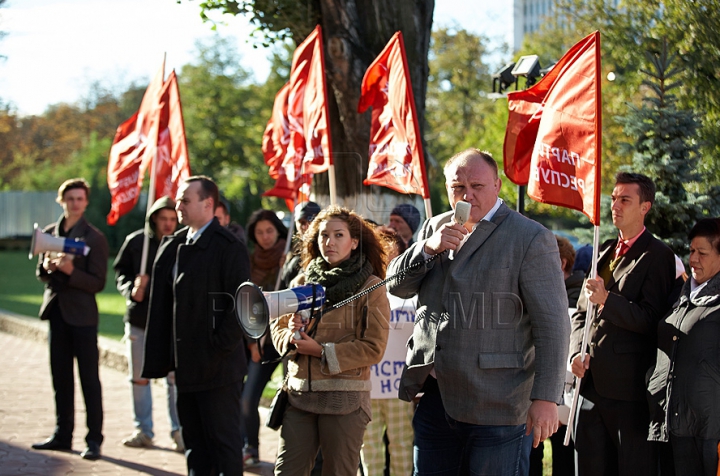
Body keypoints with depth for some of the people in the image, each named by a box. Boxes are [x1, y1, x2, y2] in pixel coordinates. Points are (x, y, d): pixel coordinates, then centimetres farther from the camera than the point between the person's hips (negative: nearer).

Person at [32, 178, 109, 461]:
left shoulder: (94, 238, -6)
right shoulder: (50, 233, 10)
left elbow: (97, 283, -9)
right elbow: (41, 273, 16)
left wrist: (70, 270, -24)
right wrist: (48, 267, -7)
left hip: (82, 314, -5)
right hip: (56, 310, 5)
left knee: (89, 378, -2)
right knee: (60, 376, 11)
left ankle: (94, 439, 2)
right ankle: (63, 435, 19)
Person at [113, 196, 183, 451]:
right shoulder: (135, 242, 2)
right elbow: (120, 272, 9)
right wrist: (131, 289, -9)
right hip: (139, 317, 3)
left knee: (175, 377, -4)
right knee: (139, 377, 10)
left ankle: (178, 432, 5)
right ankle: (143, 430, 21)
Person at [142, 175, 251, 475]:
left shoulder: (228, 248, -10)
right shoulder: (172, 246, 13)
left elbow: (239, 305, -14)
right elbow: (162, 308, 14)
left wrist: (217, 350, -17)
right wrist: (154, 361, 10)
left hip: (217, 367, -8)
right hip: (186, 366, 8)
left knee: (224, 442, -1)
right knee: (195, 444, 13)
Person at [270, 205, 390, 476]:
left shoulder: (370, 287, -2)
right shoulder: (304, 282, 12)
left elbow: (373, 349, -8)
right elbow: (277, 328, 16)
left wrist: (322, 351, -14)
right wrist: (290, 335, -7)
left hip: (345, 398, -4)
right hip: (300, 393, 4)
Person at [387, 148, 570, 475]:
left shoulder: (531, 239, -6)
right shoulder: (435, 228, 14)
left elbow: (552, 324, -10)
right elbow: (397, 286, 11)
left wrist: (546, 398, -16)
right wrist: (429, 248, -8)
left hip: (496, 406, -6)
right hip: (435, 396, 6)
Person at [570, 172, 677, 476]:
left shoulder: (657, 256, -6)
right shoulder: (605, 252, 18)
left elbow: (651, 320, -12)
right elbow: (582, 313, 20)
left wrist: (607, 300, -22)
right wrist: (577, 352, 3)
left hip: (628, 386, -7)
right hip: (592, 381, 7)